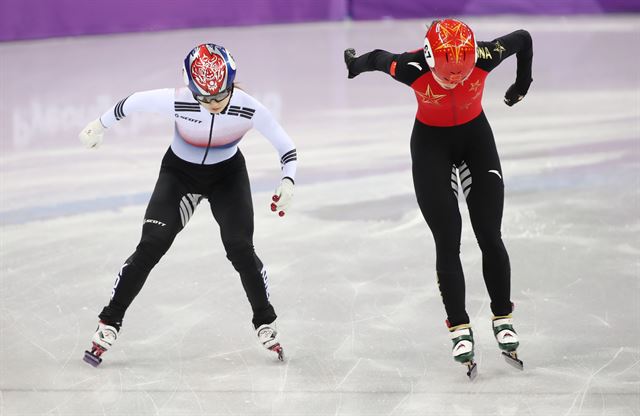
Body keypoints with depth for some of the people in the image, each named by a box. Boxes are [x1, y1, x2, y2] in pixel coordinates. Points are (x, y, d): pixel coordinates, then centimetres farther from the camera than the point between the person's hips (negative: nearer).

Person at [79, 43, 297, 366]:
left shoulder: (248, 109, -30)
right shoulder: (177, 102, -33)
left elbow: (286, 147, -17)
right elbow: (135, 102, -14)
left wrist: (287, 182, -33)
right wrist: (101, 125, 1)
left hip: (228, 175, 0)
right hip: (180, 171, 0)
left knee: (240, 248, -13)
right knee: (151, 246, -11)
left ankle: (265, 323, 9)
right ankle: (110, 322, 1)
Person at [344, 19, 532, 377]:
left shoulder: (484, 58, -29)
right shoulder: (412, 68, -31)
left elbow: (522, 38, -9)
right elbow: (378, 58, -9)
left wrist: (523, 82, 8)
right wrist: (355, 63, 14)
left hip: (476, 136, 1)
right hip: (431, 143, -1)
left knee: (490, 236, -1)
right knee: (448, 242, -7)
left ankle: (504, 320, 12)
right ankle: (461, 330, -2)